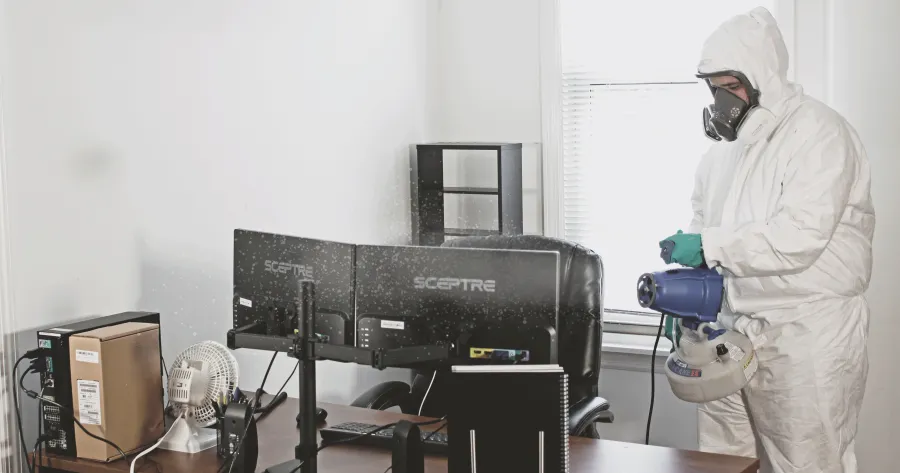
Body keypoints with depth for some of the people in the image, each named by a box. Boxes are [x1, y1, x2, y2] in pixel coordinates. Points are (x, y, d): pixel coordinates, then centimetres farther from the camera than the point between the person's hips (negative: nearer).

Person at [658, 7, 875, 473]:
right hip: (731, 330, 7)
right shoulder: (725, 142, 13)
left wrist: (708, 246, -21)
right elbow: (703, 225, 20)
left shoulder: (818, 132, -11)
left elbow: (799, 237, -21)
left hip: (804, 334, -7)